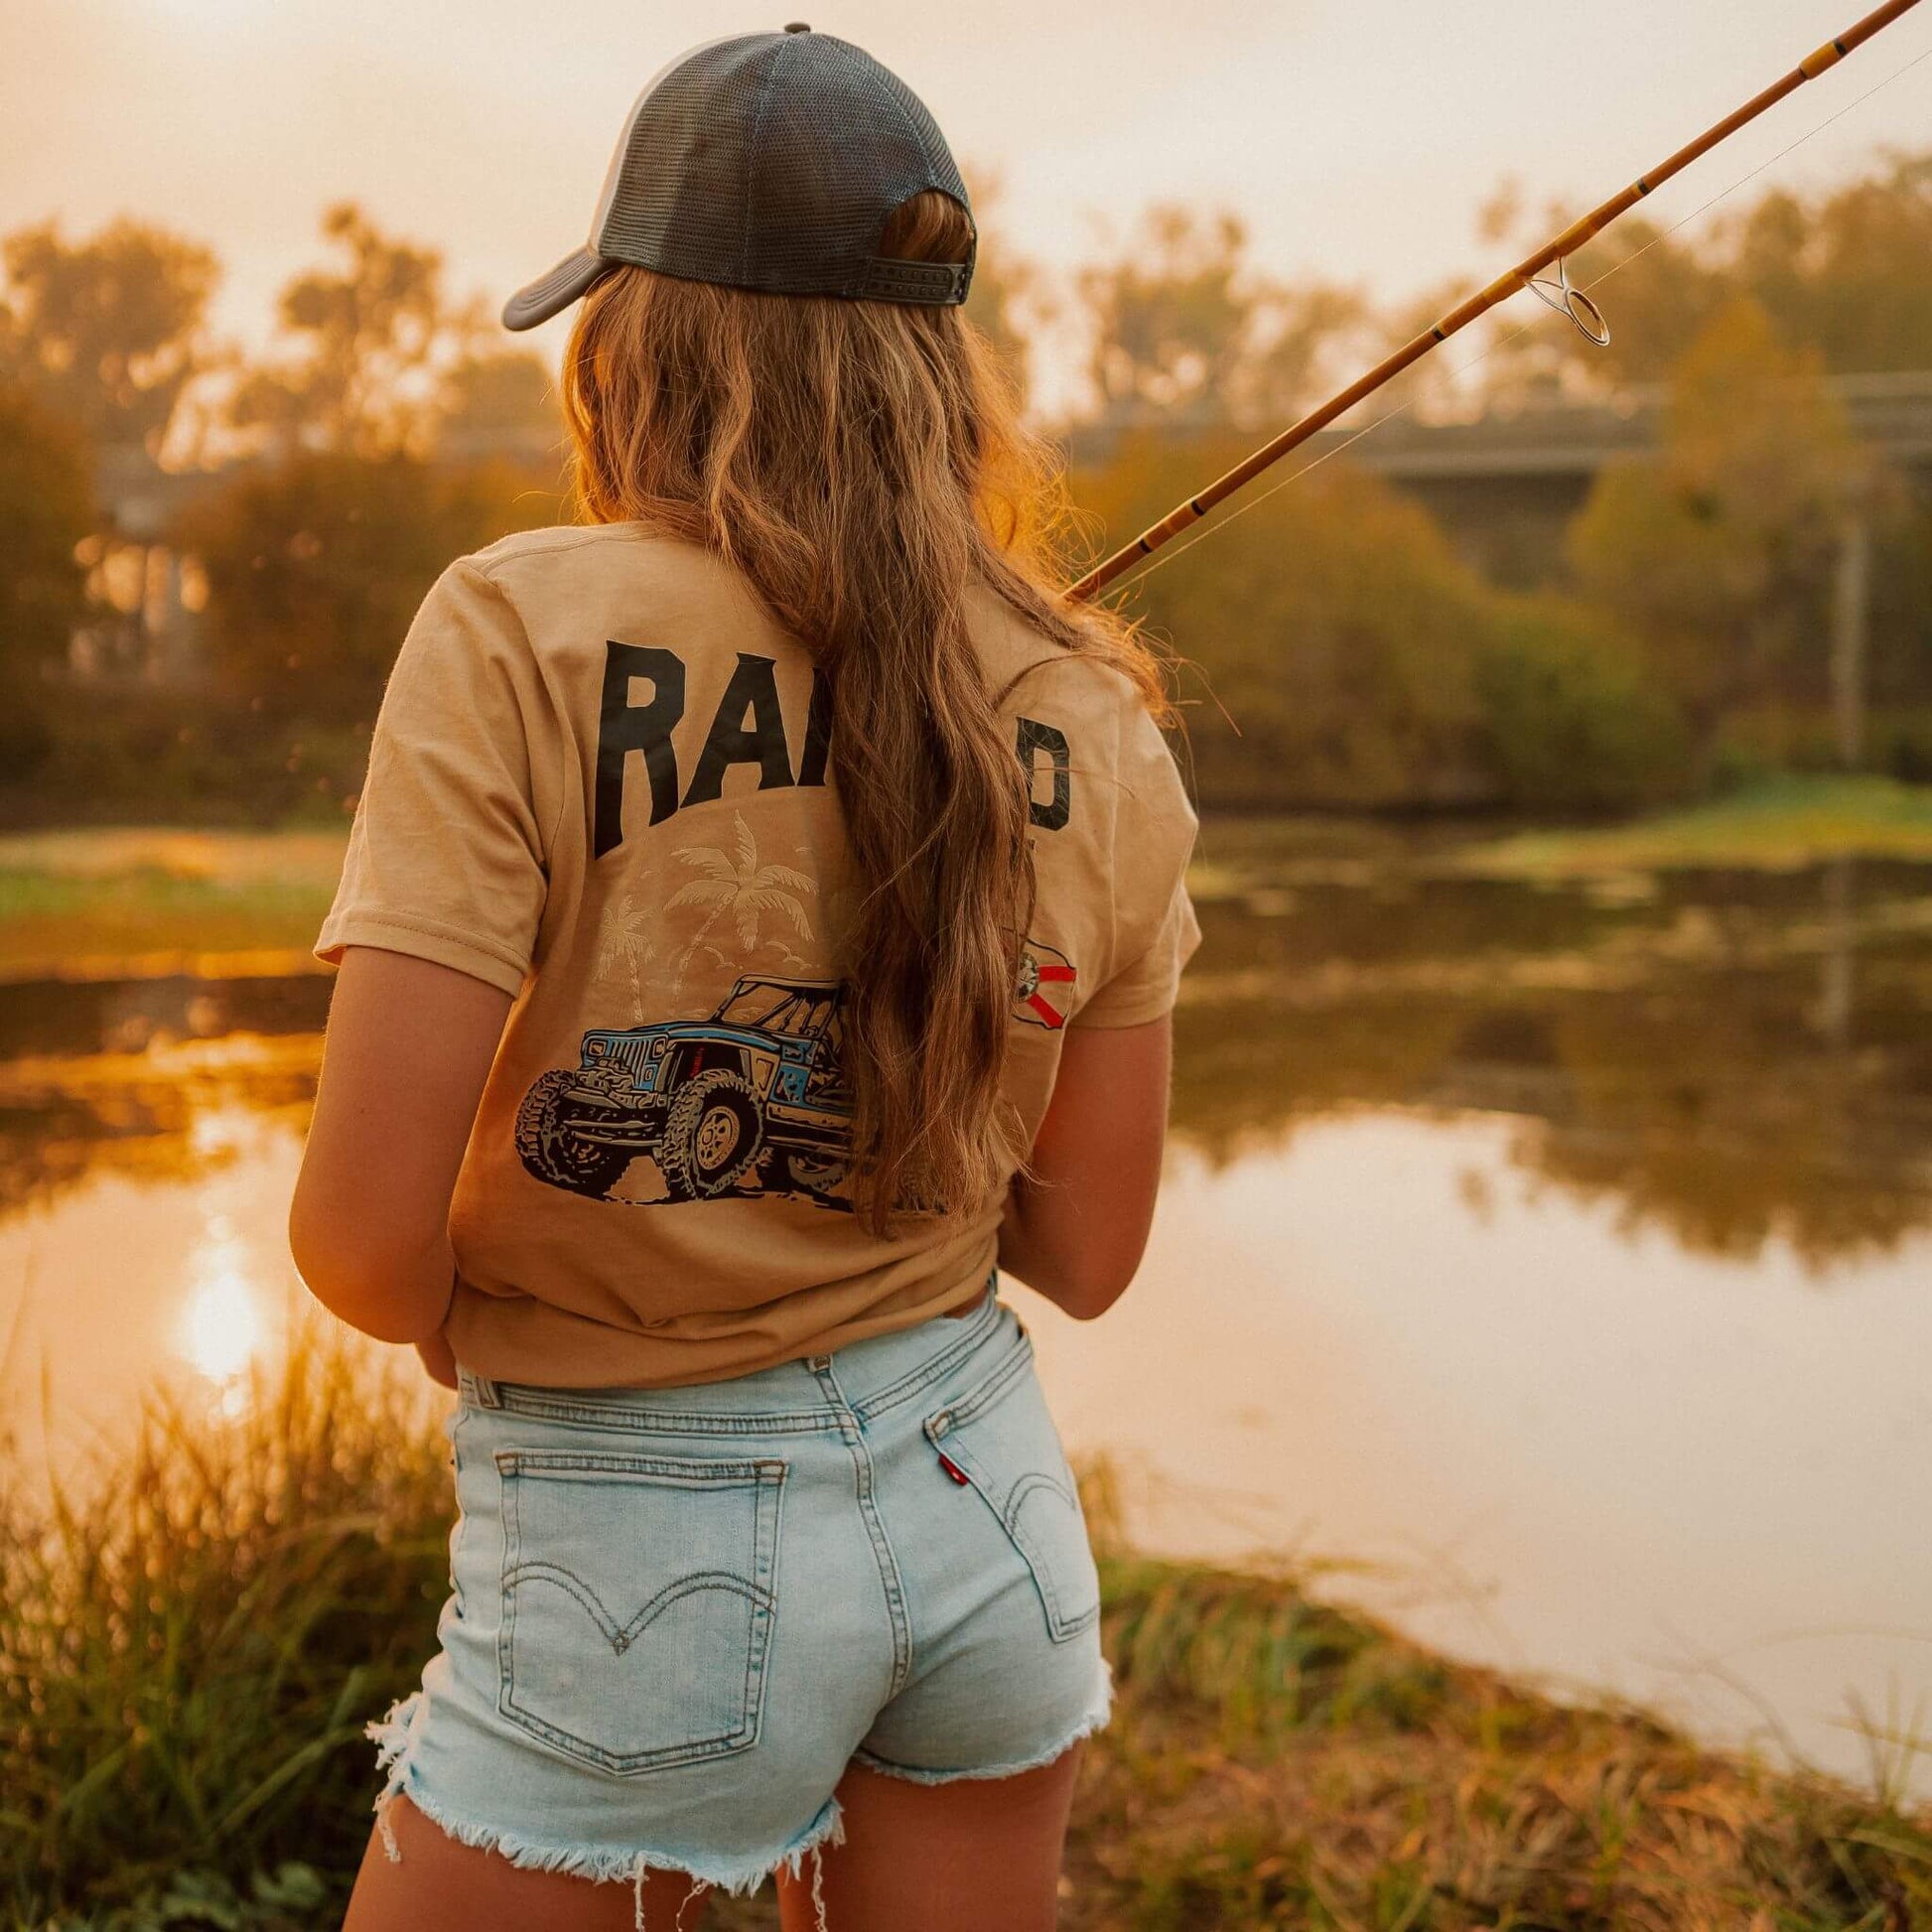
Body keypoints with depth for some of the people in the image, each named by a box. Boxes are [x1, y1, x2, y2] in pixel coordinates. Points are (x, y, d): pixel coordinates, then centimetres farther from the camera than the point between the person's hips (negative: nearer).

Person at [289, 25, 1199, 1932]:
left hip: (639, 1562, -5)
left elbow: (363, 1234, -19)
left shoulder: (524, 631, -16)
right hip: (981, 1499, 5)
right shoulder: (1098, 726, -2)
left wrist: (455, 1323, 3)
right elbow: (1086, 1249, 4)